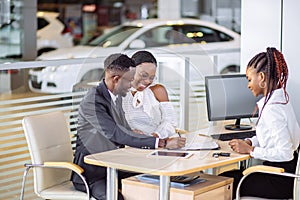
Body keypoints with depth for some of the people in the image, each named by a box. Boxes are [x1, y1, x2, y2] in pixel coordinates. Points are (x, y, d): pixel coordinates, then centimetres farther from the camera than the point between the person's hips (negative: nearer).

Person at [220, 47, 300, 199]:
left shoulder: (272, 108, -23)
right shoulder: (281, 99, 8)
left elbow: (284, 153, -26)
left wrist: (250, 150, -17)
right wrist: (249, 142, 3)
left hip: (281, 181, -10)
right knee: (225, 176, 15)